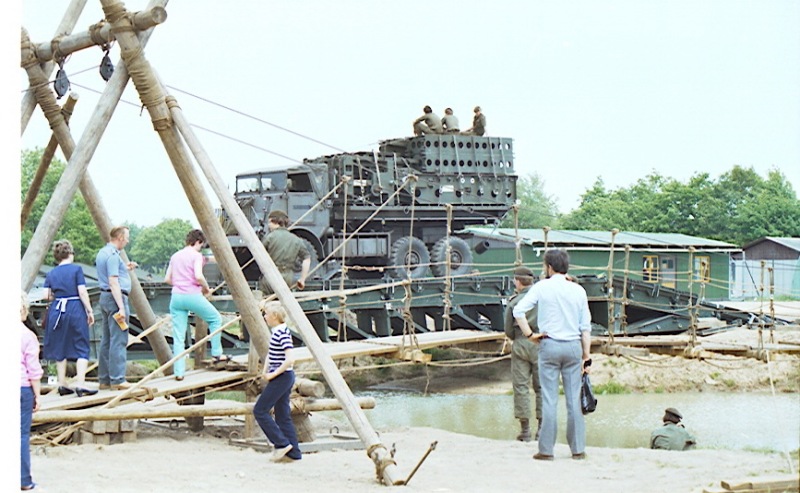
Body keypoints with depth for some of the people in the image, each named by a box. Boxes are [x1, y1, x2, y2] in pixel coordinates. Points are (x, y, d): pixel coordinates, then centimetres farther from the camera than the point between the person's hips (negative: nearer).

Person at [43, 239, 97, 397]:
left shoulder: (51, 273, 7)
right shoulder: (76, 269, -4)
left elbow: (47, 295, 2)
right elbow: (82, 292, -9)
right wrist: (90, 310, -3)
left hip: (57, 311, 4)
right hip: (75, 309, -4)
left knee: (60, 348, 12)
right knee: (81, 348, 0)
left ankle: (62, 385, 14)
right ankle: (80, 385, -9)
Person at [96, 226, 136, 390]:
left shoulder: (102, 253, 16)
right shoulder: (113, 255, -15)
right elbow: (113, 282, -21)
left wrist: (124, 268, 23)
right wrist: (121, 307, -24)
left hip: (104, 296, 10)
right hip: (116, 298, -10)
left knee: (106, 340, 11)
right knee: (118, 340, -9)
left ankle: (104, 379, 13)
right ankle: (117, 380, -11)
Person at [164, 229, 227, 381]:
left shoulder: (175, 256, 15)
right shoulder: (196, 255, -4)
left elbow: (167, 279, 17)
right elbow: (198, 276, -18)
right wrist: (206, 288, -1)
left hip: (176, 297, 5)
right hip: (192, 296, -5)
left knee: (178, 337, 4)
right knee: (215, 319, 18)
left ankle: (179, 372, 0)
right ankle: (216, 354, 19)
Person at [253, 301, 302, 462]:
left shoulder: (283, 333, -18)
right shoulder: (276, 331, 11)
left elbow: (290, 359, -26)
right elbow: (270, 354, 26)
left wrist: (273, 374, -18)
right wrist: (265, 371, 11)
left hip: (281, 377, -10)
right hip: (281, 378, 10)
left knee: (260, 411, -6)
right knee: (283, 415, 11)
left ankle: (282, 443, -4)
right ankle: (293, 452, 13)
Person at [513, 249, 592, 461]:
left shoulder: (542, 287, -1)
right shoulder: (578, 290, 6)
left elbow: (518, 311, -11)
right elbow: (586, 326, 6)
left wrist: (530, 335, -2)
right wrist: (586, 356, 10)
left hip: (549, 345, -2)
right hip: (573, 346, 2)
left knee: (549, 399, 0)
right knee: (574, 399, 6)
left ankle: (546, 450, 1)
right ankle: (578, 449, 9)